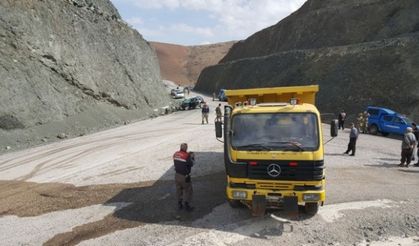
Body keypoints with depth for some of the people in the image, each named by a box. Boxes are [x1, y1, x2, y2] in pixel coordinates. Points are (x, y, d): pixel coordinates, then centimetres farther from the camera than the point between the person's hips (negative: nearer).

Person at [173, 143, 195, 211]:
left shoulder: (175, 154, -3)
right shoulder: (187, 156, -21)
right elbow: (191, 164, -10)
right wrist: (192, 158, 7)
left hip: (177, 175, 6)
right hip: (184, 177, -6)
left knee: (179, 190, 19)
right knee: (188, 191, 9)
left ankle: (179, 204, 30)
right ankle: (187, 206, 14)